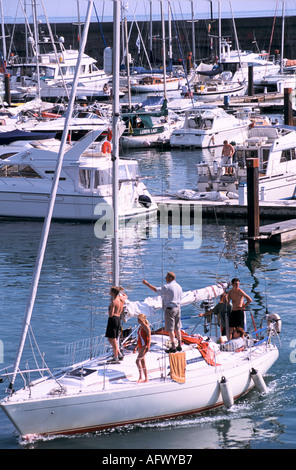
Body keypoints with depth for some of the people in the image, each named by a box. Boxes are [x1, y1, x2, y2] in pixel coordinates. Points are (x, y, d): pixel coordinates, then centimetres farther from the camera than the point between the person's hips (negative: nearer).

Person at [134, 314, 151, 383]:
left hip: (145, 346, -10)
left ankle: (140, 377, -16)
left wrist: (148, 347, -28)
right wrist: (136, 347, 24)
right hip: (140, 346, 10)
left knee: (138, 361, -17)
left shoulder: (146, 327, -12)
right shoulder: (140, 327, 16)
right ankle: (146, 378, 14)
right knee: (142, 362, 10)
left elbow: (149, 337, -18)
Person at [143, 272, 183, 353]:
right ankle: (179, 346, 16)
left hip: (170, 309, -8)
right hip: (178, 308, 8)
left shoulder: (167, 287, -15)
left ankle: (173, 347, -6)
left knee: (170, 329, -5)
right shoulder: (179, 286, 11)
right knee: (177, 328, 14)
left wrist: (147, 284, -7)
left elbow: (156, 290, -15)